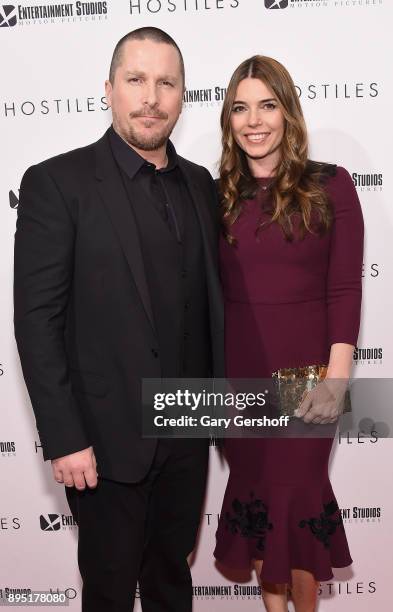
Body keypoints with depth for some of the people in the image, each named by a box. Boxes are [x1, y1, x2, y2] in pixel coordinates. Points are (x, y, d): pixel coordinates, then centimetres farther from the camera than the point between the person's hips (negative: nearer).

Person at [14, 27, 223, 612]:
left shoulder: (199, 183, 6)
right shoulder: (57, 182, -11)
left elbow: (209, 297, 11)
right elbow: (37, 321, -14)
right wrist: (63, 439, -16)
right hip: (108, 438, -4)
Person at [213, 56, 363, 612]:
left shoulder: (330, 185, -3)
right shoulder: (218, 195, 5)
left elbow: (344, 291, -6)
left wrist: (335, 380, -12)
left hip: (305, 371, -2)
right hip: (237, 372, 3)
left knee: (300, 492, 6)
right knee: (253, 490, 12)